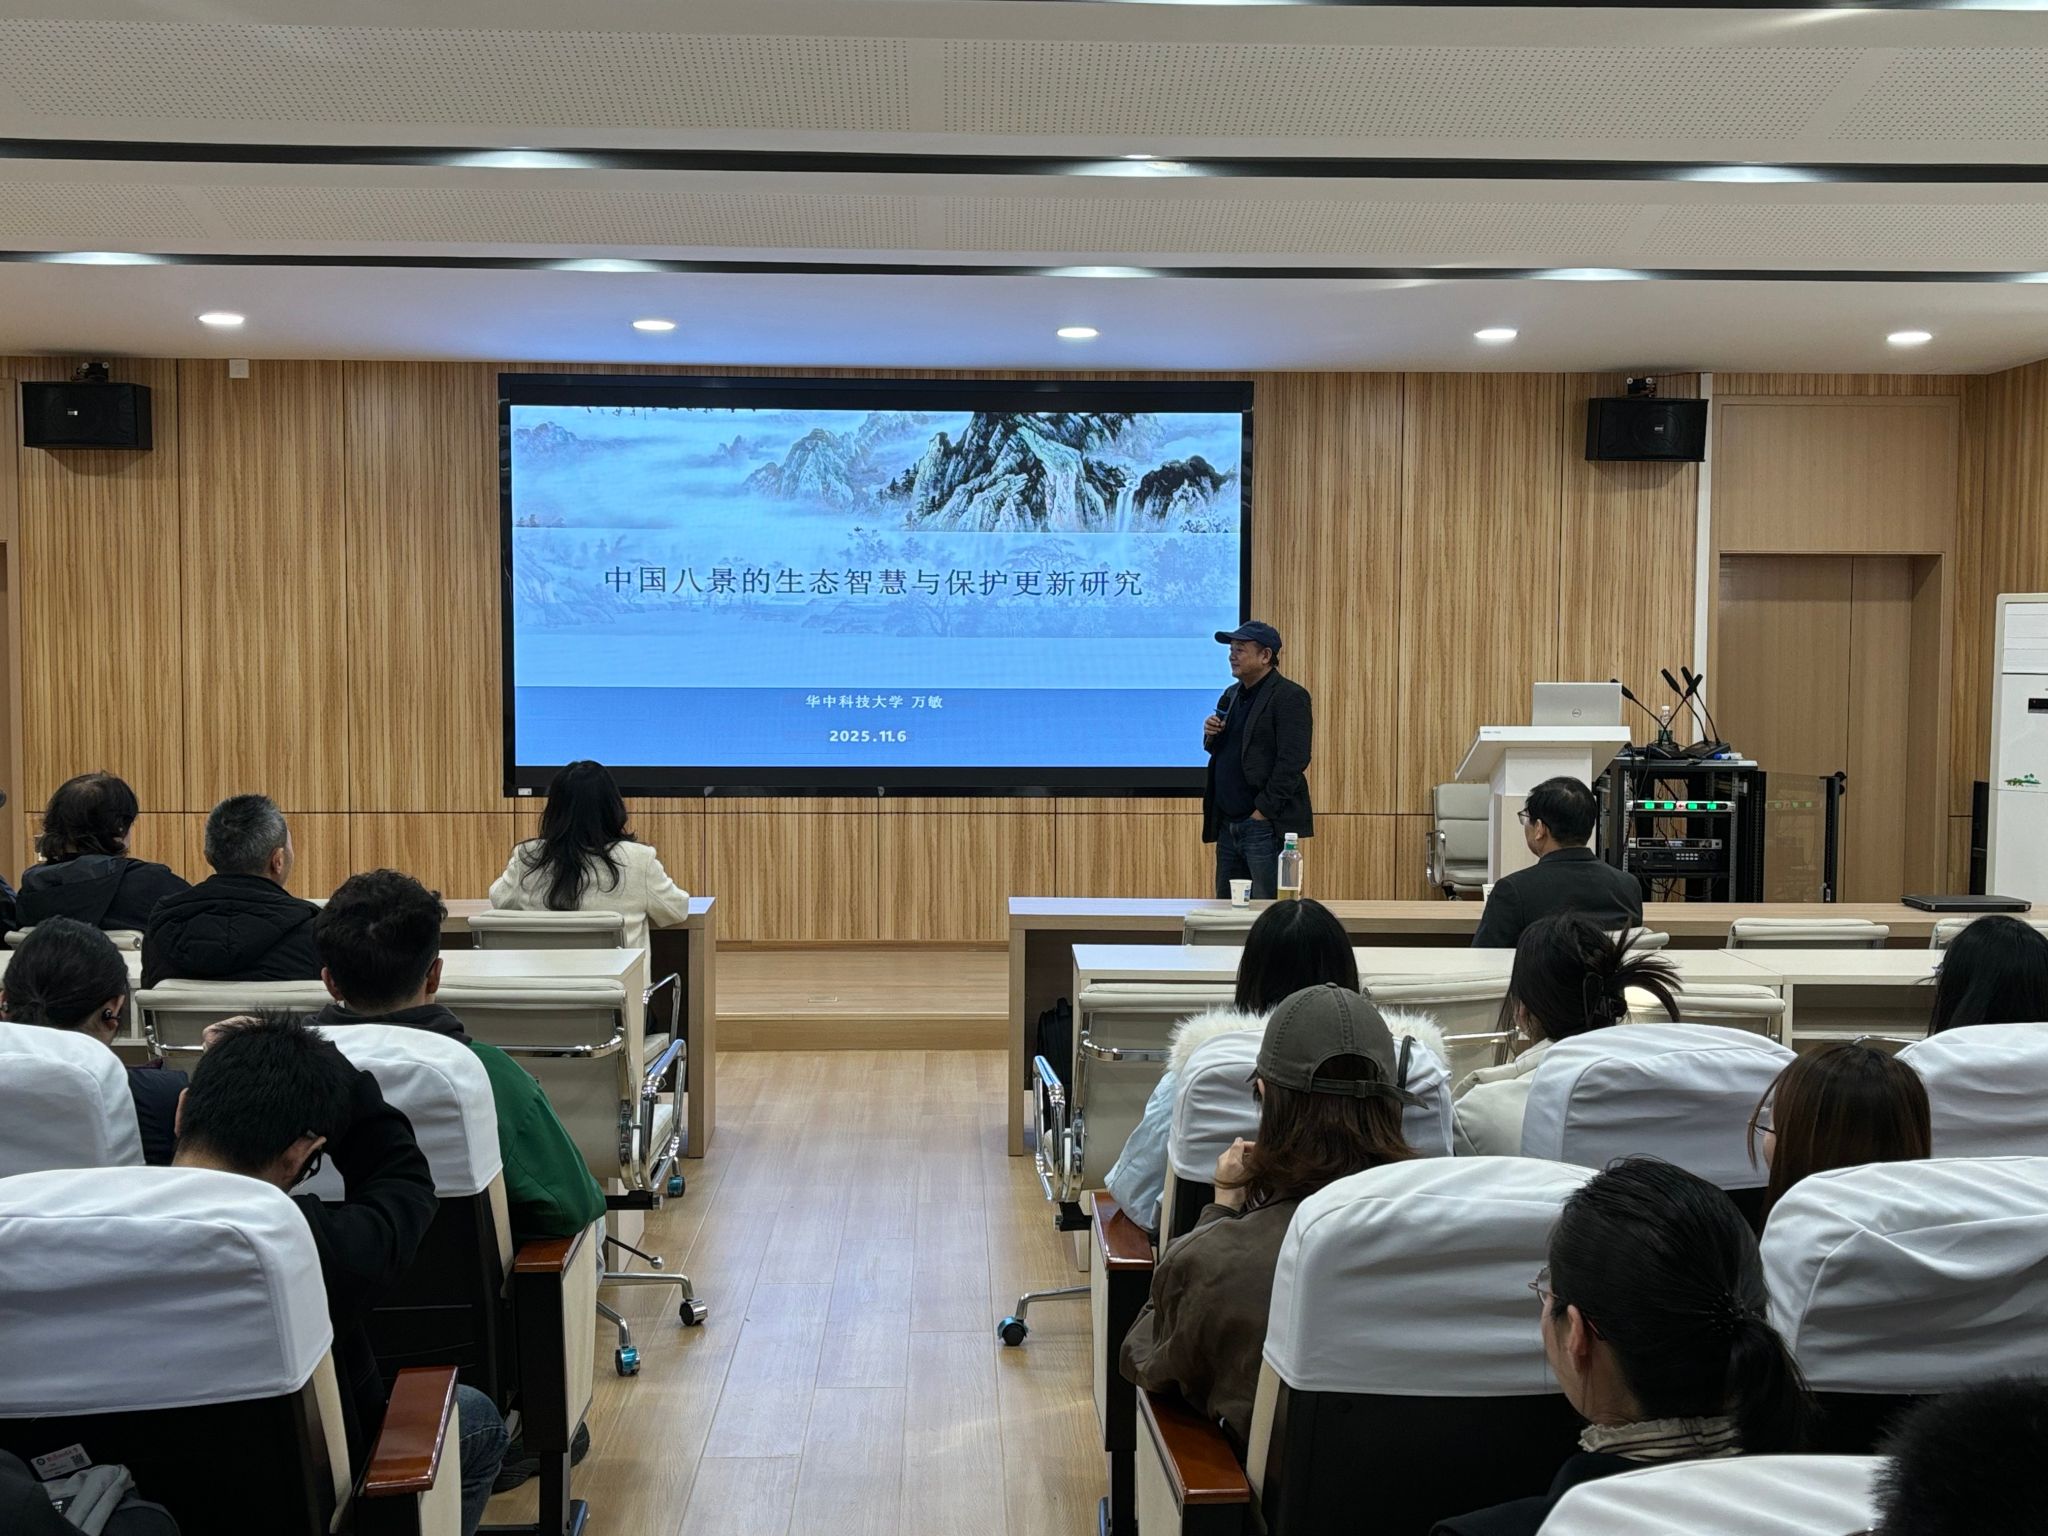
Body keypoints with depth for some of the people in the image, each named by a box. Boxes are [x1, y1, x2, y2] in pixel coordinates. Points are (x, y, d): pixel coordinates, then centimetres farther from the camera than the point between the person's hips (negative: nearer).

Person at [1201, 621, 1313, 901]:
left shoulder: (1290, 697, -10)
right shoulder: (1232, 694, 15)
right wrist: (1211, 734, 1)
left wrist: (1264, 811, -17)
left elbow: (1292, 762, -17)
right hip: (1228, 823, 8)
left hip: (1265, 825, -8)